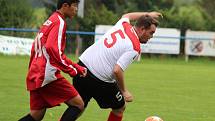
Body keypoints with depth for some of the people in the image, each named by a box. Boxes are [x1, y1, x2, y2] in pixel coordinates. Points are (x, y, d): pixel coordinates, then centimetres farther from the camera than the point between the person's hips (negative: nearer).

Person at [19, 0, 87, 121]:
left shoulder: (49, 21, 21)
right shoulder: (59, 22, -8)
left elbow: (35, 48, 27)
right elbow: (53, 49, -21)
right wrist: (73, 69, -15)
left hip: (35, 75, 10)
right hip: (47, 74, -10)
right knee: (78, 104, -7)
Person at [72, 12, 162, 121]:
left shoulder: (123, 25, 7)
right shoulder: (134, 49, -15)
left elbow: (126, 16, 34)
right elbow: (117, 70, -24)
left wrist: (148, 14, 44)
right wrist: (124, 91, -10)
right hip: (100, 78, -7)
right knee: (119, 109, 16)